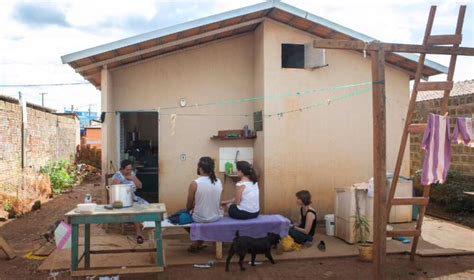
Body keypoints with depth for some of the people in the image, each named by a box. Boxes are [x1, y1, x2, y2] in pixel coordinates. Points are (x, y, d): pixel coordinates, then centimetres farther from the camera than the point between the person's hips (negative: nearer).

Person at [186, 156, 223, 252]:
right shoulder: (219, 182, -5)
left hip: (199, 219, -4)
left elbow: (189, 206, -9)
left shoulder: (194, 183, -19)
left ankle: (198, 241, 32)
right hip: (216, 217, 4)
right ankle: (199, 242, 37)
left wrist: (192, 208, 15)